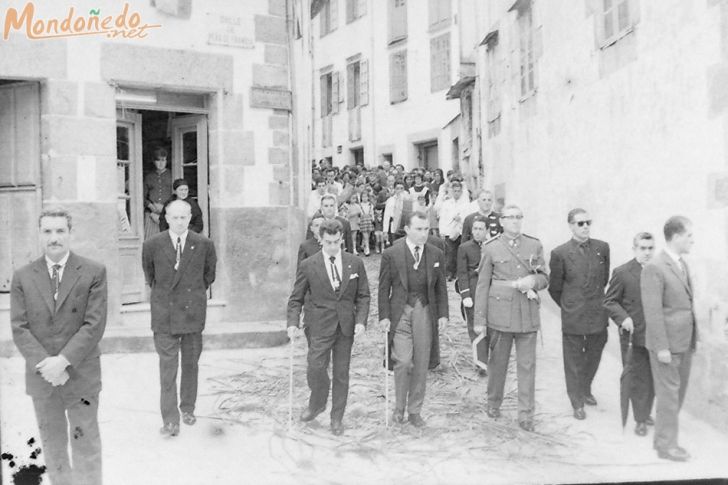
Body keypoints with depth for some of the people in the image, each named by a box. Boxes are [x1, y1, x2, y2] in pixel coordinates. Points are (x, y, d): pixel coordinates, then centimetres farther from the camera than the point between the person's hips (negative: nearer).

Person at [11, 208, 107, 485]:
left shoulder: (94, 272, -5)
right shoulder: (22, 277, 3)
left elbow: (94, 325, -10)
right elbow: (19, 329, -2)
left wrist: (63, 361, -18)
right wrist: (45, 366, -14)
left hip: (81, 376, -2)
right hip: (41, 377, 3)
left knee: (86, 444, 8)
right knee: (52, 443, 16)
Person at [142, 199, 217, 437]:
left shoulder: (204, 245, -4)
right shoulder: (152, 245, -4)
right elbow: (149, 275, 14)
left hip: (193, 312, 1)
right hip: (164, 314, -1)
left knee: (190, 365, 13)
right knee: (167, 368, -1)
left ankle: (188, 408, 30)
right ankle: (170, 420, 4)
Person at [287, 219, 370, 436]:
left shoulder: (355, 263, 3)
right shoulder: (308, 266, -2)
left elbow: (363, 296, 7)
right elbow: (296, 299, 1)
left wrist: (361, 320, -6)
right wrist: (292, 323, -12)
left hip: (346, 326, 2)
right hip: (319, 326, -2)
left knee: (341, 373, 9)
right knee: (315, 368, -10)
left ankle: (337, 418, 25)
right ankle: (317, 403, 21)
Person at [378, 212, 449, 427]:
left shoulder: (436, 254, 5)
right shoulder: (391, 254, -3)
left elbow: (441, 287, 10)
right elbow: (384, 288, 0)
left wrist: (443, 313, 4)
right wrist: (384, 316, -5)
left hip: (425, 312, 3)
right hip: (400, 312, -3)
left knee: (421, 364, 7)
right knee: (403, 361, -9)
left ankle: (415, 411, 22)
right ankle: (399, 407, 13)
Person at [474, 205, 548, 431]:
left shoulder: (534, 245, 9)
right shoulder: (491, 248, 3)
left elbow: (544, 278, 13)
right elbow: (482, 285, 2)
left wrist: (533, 281, -11)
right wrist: (479, 319, -1)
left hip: (528, 313, 2)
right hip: (500, 313, -1)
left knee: (527, 364, 1)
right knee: (498, 361, 9)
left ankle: (526, 414, 11)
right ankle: (493, 403, 29)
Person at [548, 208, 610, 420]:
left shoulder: (602, 248, 1)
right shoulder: (560, 253, -10)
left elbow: (604, 278, 15)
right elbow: (554, 288, 1)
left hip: (598, 315, 4)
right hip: (573, 317, -3)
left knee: (593, 357, 17)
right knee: (574, 361, 7)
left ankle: (586, 391, 42)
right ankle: (577, 403, 23)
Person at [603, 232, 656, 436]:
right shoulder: (622, 273, -7)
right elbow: (610, 302, -3)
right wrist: (623, 318, -18)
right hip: (633, 335, -4)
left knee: (653, 379, 13)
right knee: (638, 379, 5)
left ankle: (646, 413, 33)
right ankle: (640, 420, 18)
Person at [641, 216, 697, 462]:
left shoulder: (682, 263, 11)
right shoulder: (654, 268, -17)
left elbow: (686, 302, 14)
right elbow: (653, 312, -19)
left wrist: (693, 338, 12)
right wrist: (661, 347, -19)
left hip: (684, 341, 8)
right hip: (667, 342, -8)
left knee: (679, 389, 15)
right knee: (668, 392, 1)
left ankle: (664, 435, 28)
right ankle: (666, 445, 14)